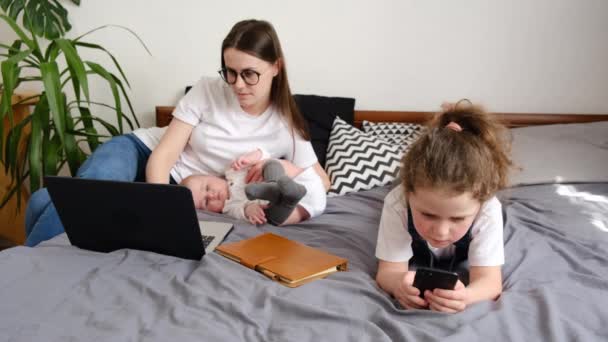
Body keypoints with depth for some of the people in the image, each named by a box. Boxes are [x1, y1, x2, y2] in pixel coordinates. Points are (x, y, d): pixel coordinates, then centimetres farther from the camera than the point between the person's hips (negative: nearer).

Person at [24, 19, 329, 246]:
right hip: (142, 151, 0)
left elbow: (324, 182, 0)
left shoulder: (286, 129, -9)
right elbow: (163, 155, -15)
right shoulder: (208, 91, -12)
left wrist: (288, 168, -21)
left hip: (179, 191, 0)